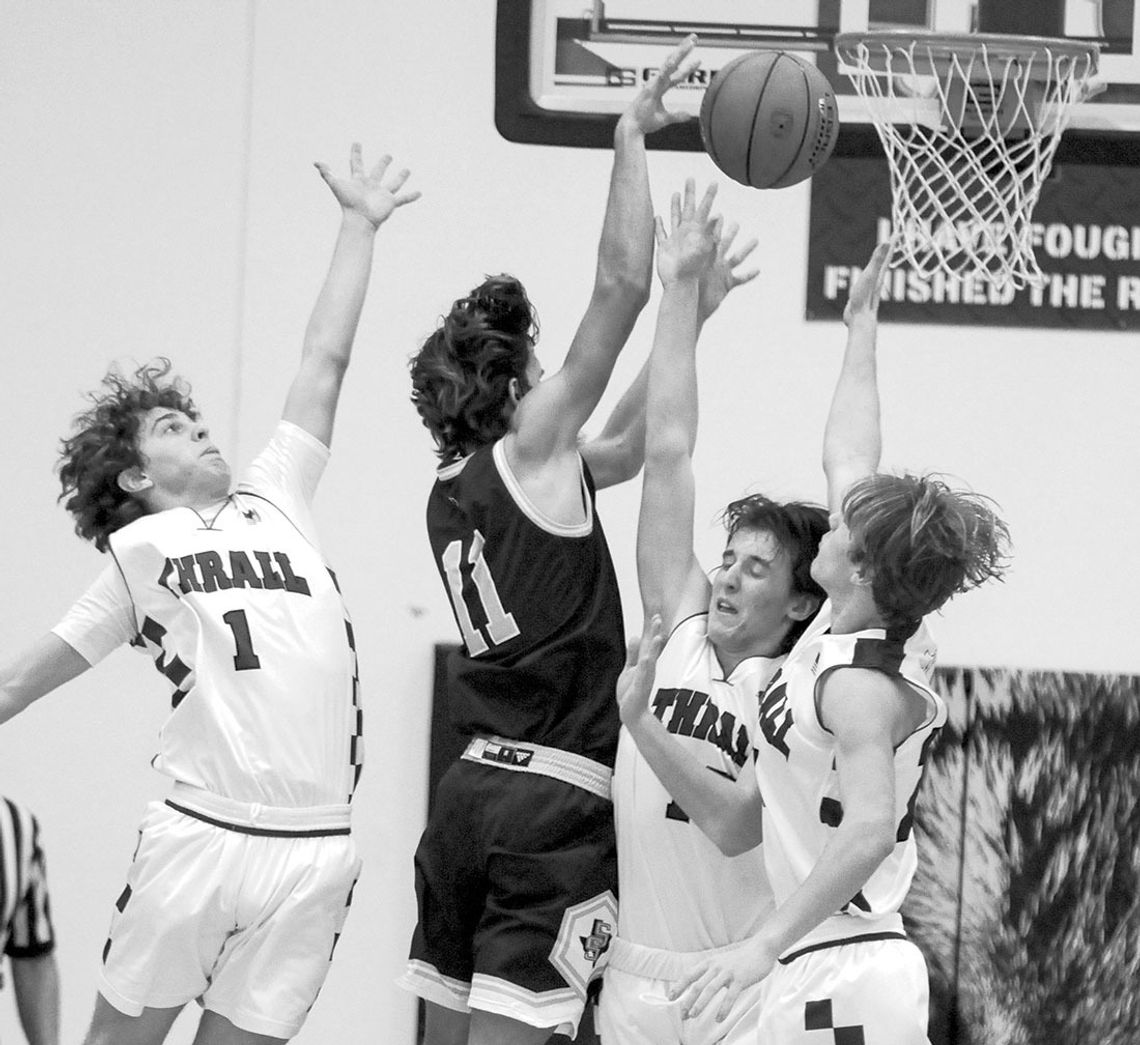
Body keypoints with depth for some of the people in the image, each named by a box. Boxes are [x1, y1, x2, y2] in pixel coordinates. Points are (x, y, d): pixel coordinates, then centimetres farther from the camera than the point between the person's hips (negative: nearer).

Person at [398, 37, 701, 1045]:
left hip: (474, 788, 8)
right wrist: (632, 135, -6)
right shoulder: (529, 450, -6)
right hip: (558, 802, -8)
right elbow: (622, 284, -12)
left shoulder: (451, 493, 15)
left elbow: (625, 448, 28)